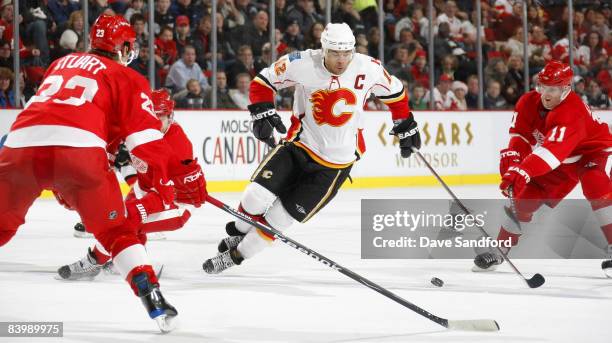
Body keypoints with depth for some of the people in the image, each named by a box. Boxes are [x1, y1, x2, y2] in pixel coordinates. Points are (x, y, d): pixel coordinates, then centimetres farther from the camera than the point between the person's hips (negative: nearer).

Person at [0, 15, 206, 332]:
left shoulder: (62, 64, 34)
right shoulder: (127, 78, 18)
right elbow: (146, 140, 7)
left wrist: (57, 184, 48)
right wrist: (185, 179, 11)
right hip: (80, 150, -3)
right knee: (117, 233, 12)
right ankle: (153, 299, -1)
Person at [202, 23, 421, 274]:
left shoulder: (368, 69, -12)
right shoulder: (302, 64, -16)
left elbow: (394, 92, 7)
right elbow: (263, 81, -2)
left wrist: (406, 128, 13)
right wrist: (262, 113, -16)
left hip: (336, 163, 0)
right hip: (299, 145, 0)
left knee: (282, 215, -3)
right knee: (257, 197, -14)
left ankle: (236, 254, 15)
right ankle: (239, 234, 19)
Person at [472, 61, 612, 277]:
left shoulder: (571, 112, -40)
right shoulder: (529, 103, -17)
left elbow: (552, 151, -51)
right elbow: (520, 133, -10)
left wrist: (522, 172, -62)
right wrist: (511, 156, -32)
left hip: (591, 151, -6)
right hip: (561, 161, 7)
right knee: (525, 196, 0)